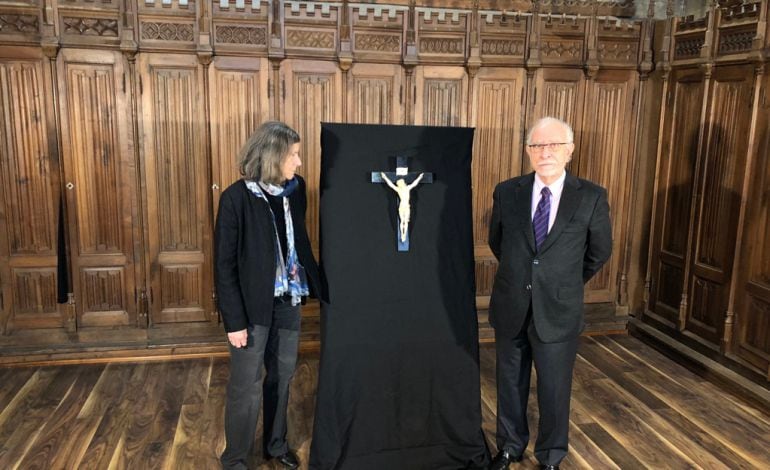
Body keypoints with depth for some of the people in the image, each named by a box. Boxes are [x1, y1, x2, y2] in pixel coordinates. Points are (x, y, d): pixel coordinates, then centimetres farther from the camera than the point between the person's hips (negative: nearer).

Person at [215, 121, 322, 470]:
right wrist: (234, 320, -15)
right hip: (252, 304, -5)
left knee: (282, 375, 19)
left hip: (288, 299, 5)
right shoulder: (236, 197, -17)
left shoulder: (295, 189, -2)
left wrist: (317, 283, 8)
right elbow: (224, 264, -14)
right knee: (246, 387, 7)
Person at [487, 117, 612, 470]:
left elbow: (600, 251, 6)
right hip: (510, 309, 2)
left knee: (554, 390, 12)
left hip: (558, 312, -1)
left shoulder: (592, 197, -9)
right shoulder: (506, 192, -5)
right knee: (510, 384, 17)